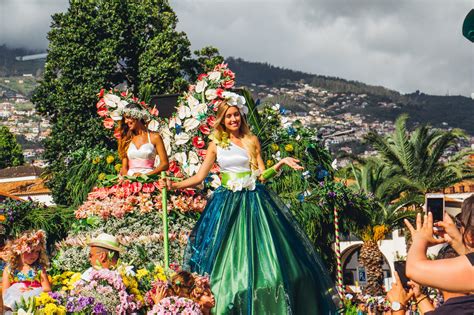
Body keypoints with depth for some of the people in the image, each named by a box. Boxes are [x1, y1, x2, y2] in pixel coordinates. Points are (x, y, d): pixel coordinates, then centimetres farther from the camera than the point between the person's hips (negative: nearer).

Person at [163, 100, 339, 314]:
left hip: (253, 201, 0)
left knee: (259, 255, -1)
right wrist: (174, 185, -8)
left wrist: (281, 163, -11)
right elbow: (199, 177, 5)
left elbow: (262, 175, 4)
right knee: (226, 258, 0)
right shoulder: (216, 145, 6)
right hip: (227, 204, 0)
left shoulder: (252, 141, 6)